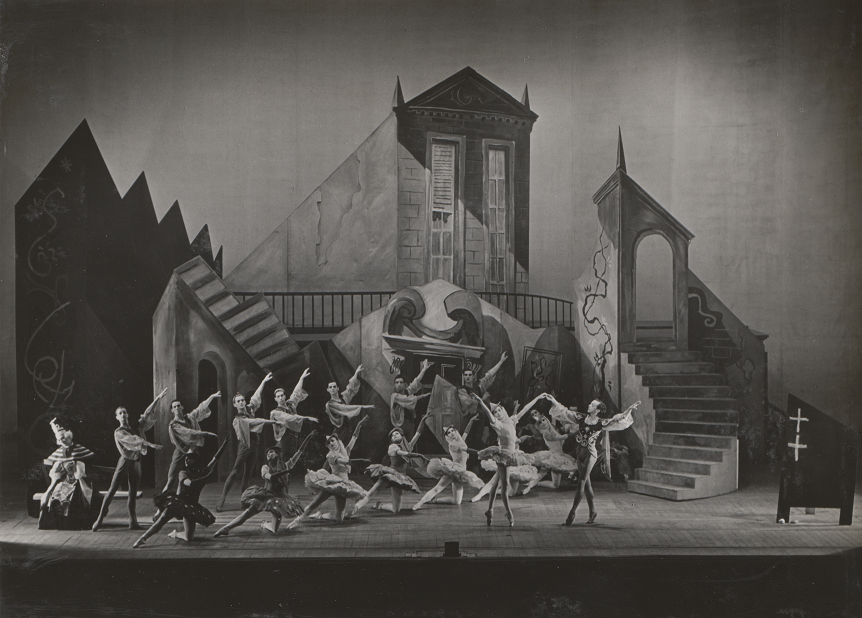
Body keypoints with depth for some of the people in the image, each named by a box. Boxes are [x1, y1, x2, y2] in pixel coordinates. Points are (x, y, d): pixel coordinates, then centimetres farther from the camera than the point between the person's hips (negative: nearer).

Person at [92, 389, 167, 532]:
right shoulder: (118, 432, -5)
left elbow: (146, 414, 11)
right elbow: (133, 439, -19)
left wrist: (157, 399, 3)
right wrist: (150, 444, -29)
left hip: (136, 462, 5)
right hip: (125, 461, -5)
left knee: (133, 493, 6)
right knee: (112, 489, -6)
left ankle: (133, 522, 8)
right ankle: (100, 519, -2)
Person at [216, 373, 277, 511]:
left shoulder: (250, 409, 12)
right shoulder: (237, 420, -5)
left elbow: (256, 396, 21)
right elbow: (251, 422, -13)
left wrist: (263, 382, 27)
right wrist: (270, 421, -12)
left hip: (254, 445, 6)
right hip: (245, 446, -6)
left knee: (247, 473, 9)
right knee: (235, 471, -11)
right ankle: (221, 499, -13)